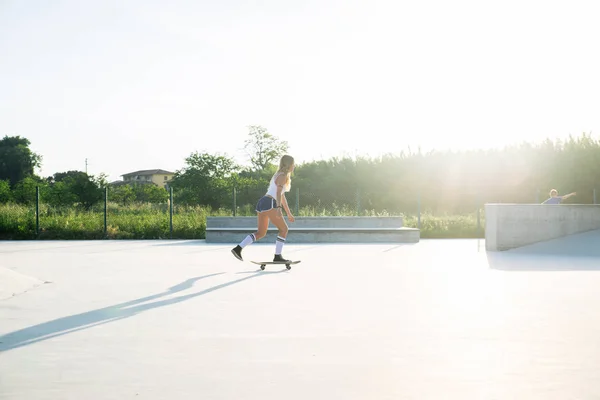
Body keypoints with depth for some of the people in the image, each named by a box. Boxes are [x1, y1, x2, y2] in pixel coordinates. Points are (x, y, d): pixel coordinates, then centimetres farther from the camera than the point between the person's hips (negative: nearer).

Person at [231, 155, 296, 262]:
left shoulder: (279, 175, 27)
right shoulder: (282, 176, -4)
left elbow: (282, 196, 32)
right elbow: (278, 192, -20)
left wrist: (289, 213, 34)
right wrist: (278, 208, -34)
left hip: (262, 202, 10)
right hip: (269, 203, -10)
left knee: (261, 233, 11)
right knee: (283, 229, -2)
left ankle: (238, 248, 1)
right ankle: (277, 256, -4)